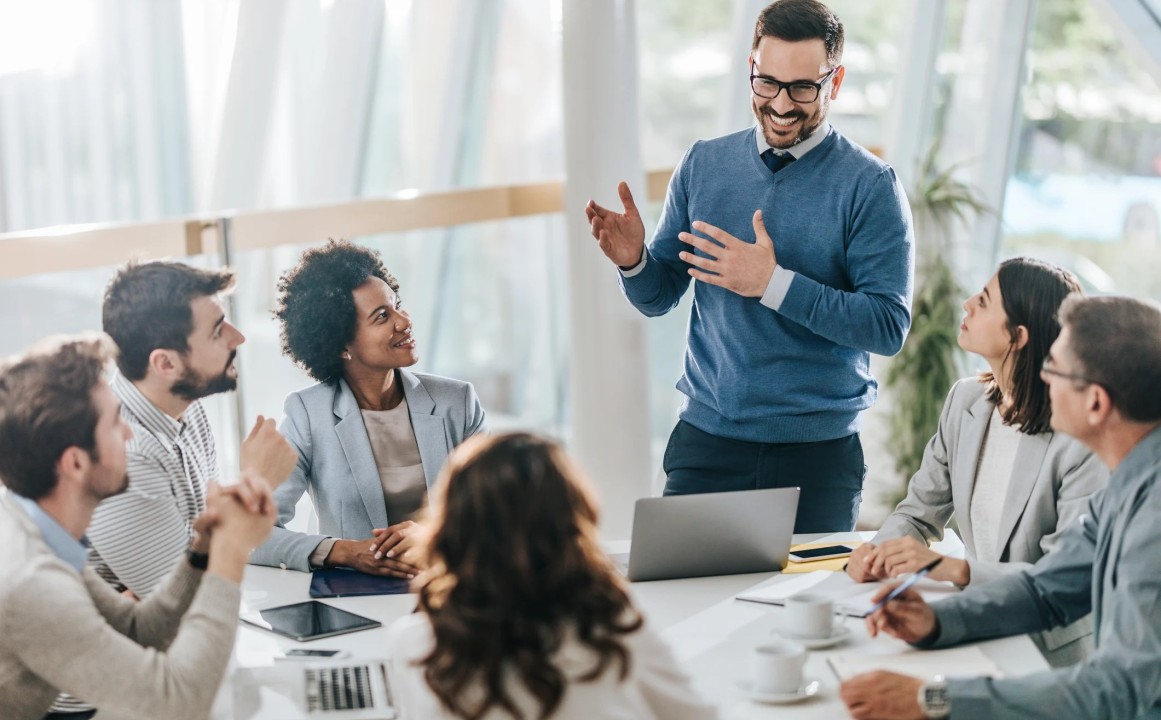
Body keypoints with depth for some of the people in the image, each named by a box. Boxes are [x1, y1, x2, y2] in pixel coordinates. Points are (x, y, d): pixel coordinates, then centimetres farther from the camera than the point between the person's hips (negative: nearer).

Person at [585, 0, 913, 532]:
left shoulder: (868, 185, -5)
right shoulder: (704, 165, 7)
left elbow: (889, 326, -13)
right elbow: (658, 298, 9)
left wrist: (774, 283, -20)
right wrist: (633, 262, -13)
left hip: (818, 452, -2)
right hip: (707, 442, 2)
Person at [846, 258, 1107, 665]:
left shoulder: (1083, 438, -17)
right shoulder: (964, 401, 5)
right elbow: (919, 512, 12)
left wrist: (953, 569, -29)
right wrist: (877, 552, -10)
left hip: (1051, 653, -6)